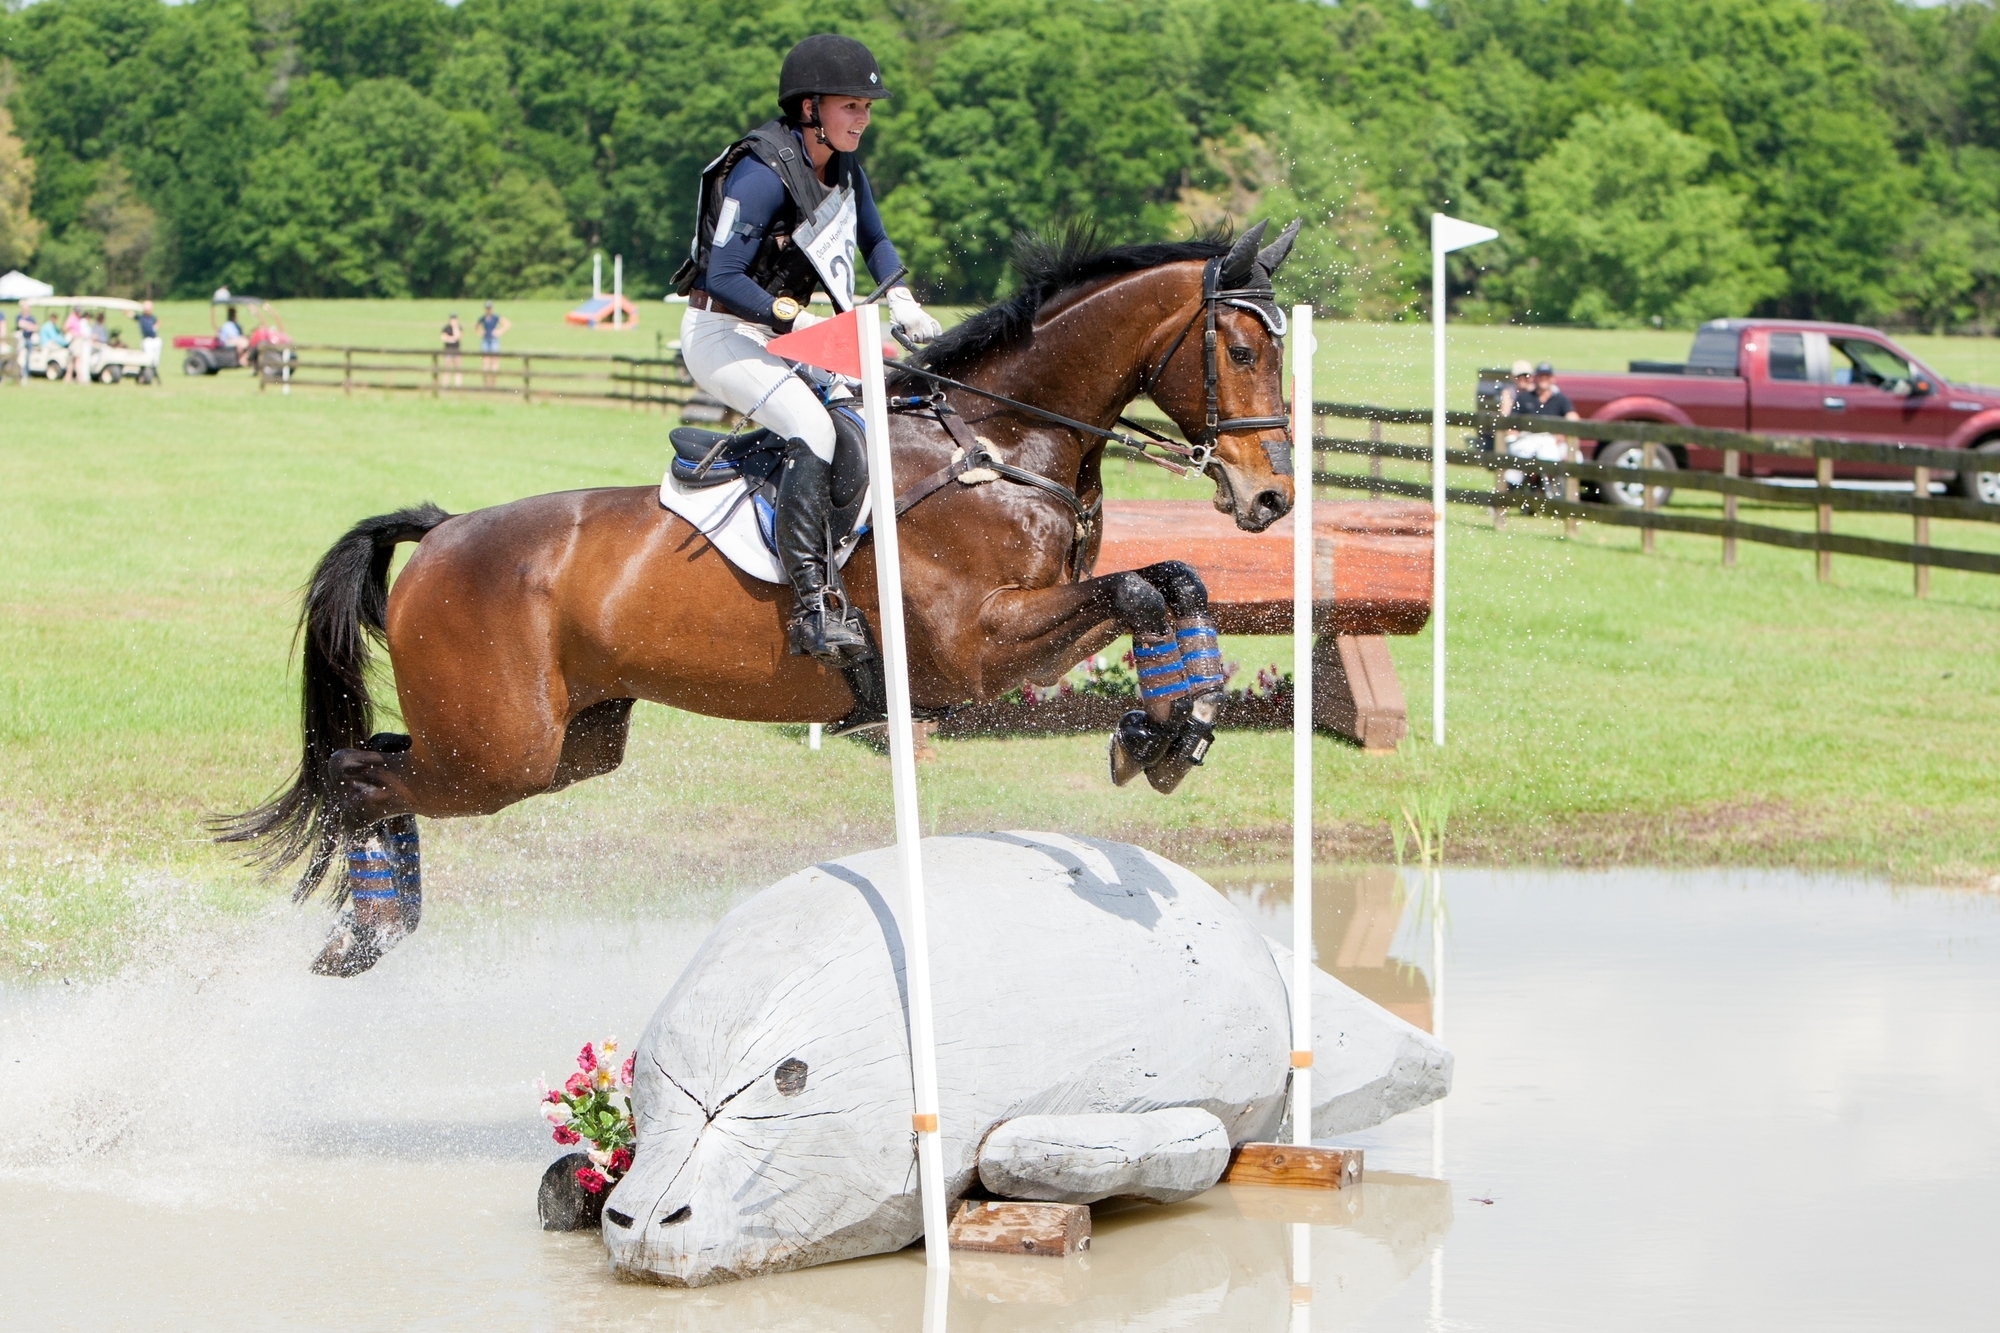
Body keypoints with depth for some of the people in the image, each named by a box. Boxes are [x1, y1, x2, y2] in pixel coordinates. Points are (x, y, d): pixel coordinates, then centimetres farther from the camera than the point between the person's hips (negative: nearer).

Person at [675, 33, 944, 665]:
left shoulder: (844, 169, 4)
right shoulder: (763, 174, -23)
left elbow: (874, 240, 20)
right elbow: (723, 277, -26)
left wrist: (900, 299, 2)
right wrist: (797, 318, -32)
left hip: (782, 331, 10)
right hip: (721, 333, -10)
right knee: (813, 429, -30)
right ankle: (813, 606, -35)